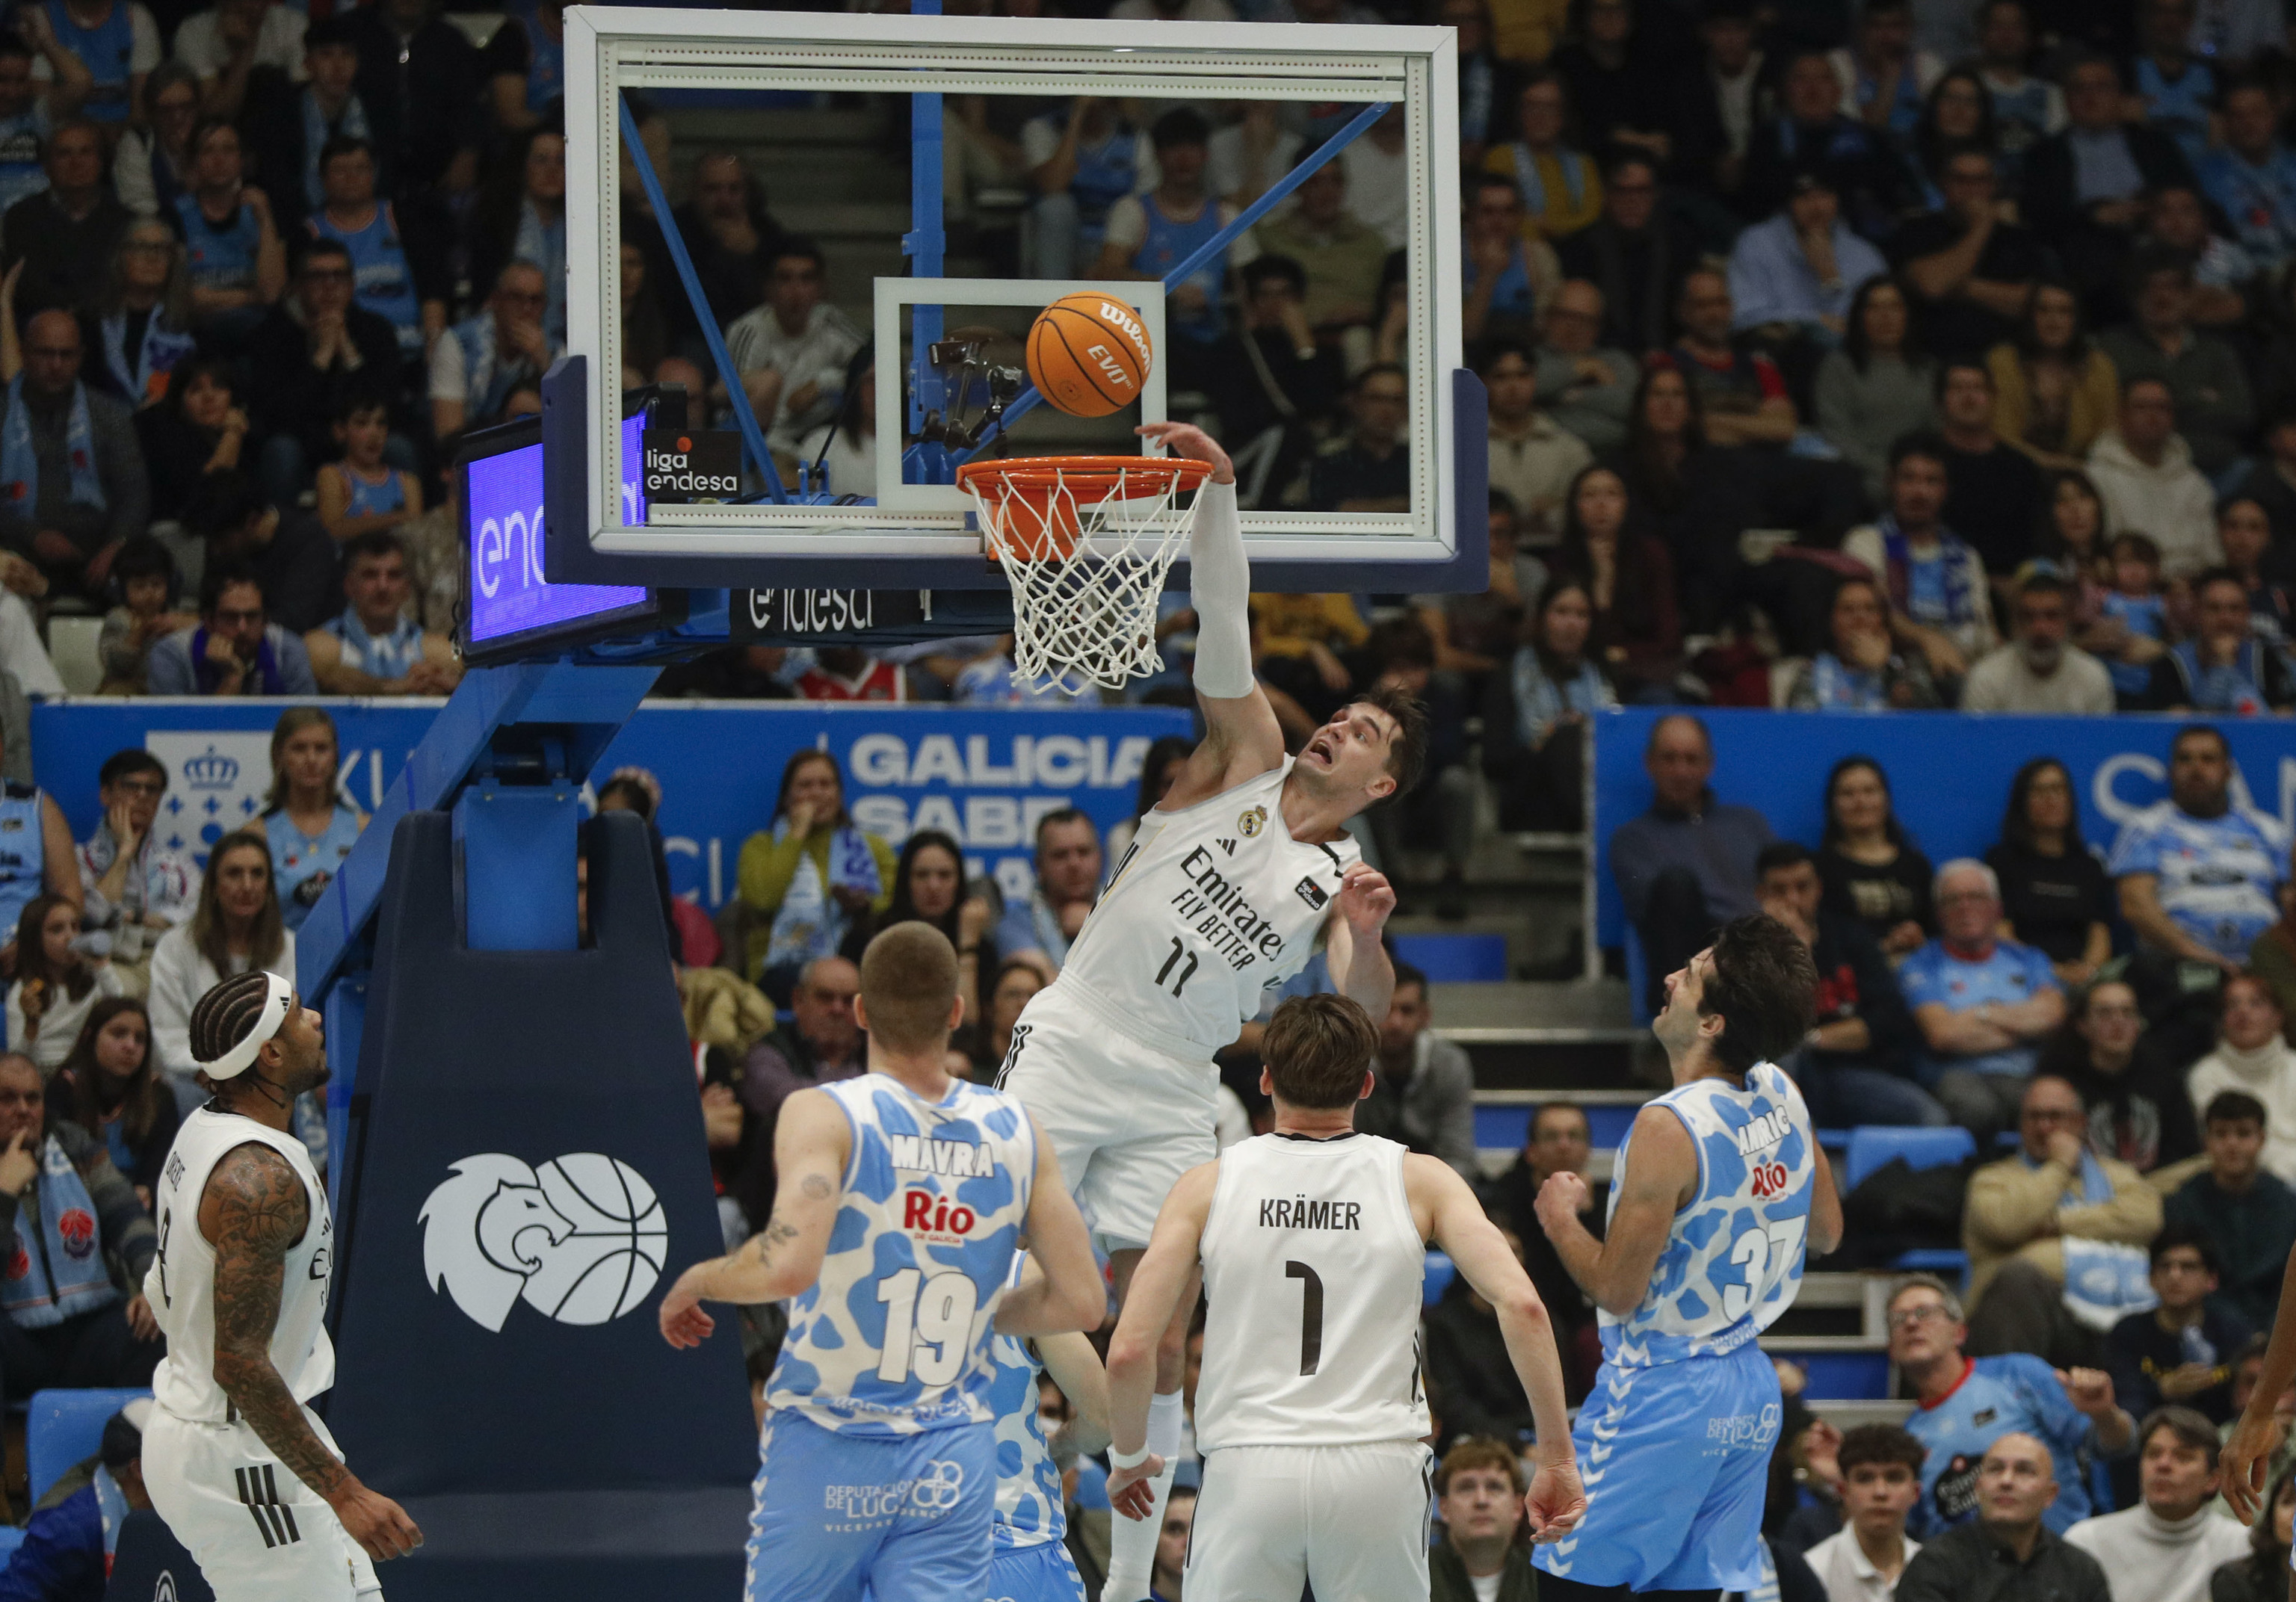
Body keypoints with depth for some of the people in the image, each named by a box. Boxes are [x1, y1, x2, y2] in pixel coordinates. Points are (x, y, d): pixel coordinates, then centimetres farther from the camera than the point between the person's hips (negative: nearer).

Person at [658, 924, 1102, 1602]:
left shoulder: (823, 1115, -10)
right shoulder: (1015, 1130, 3)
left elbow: (789, 1264, -25)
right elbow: (1081, 1302, 5)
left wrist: (699, 1281, -5)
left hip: (828, 1449, -2)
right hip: (957, 1457, 2)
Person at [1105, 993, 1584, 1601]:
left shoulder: (1208, 1185, 3)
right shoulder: (1418, 1180, 3)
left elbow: (1130, 1351, -2)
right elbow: (1522, 1306, -8)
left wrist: (1129, 1458, 16)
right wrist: (1556, 1458, -4)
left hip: (1248, 1470, 0)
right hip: (1378, 1470, 0)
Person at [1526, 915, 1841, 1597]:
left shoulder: (1669, 1128, -23)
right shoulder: (1781, 1095, 0)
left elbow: (1617, 1290, -19)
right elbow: (1826, 1234, 14)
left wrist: (1560, 1220, -2)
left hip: (1659, 1394, -8)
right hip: (1750, 1393, 8)